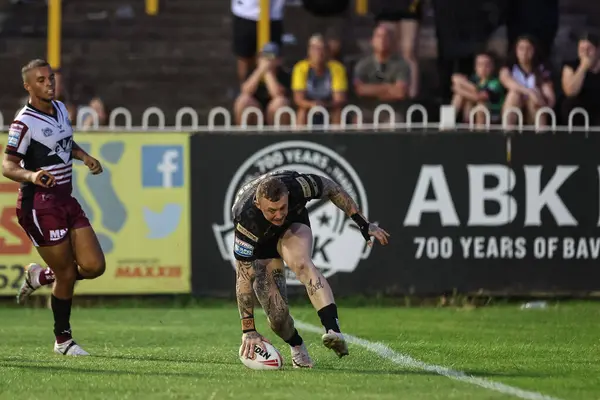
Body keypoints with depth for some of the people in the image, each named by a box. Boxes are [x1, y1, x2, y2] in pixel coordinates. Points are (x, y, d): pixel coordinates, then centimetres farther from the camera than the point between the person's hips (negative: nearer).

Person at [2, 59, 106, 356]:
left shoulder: (60, 109, 10)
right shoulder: (24, 123, -15)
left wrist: (84, 156, 12)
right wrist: (31, 175, -37)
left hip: (65, 199, 7)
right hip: (40, 205, -7)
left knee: (93, 266, -1)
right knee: (67, 274, -4)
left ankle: (40, 277, 26)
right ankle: (63, 340, 15)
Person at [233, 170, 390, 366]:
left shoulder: (298, 186, -36)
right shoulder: (246, 221, -40)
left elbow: (332, 190, -12)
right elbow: (243, 278, -36)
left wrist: (364, 224, -10)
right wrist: (248, 331, -38)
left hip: (294, 224, 1)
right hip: (260, 242, -1)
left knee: (302, 264, -35)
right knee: (277, 316, -13)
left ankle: (333, 330, -48)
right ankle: (297, 346, 22)